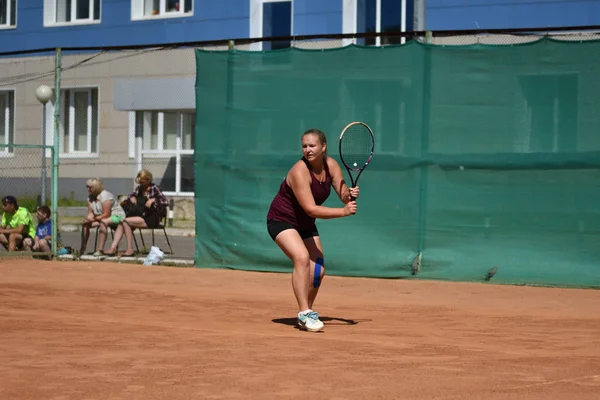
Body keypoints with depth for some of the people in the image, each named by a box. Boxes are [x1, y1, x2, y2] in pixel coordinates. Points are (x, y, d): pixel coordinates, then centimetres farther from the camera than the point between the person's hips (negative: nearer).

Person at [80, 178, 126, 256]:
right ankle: (82, 249, 3)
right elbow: (90, 213, 2)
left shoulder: (105, 196, -23)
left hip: (116, 215, -9)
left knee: (103, 222, -37)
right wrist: (88, 219, -21)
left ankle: (100, 249, -40)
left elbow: (106, 215, -27)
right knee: (85, 224, -5)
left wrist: (94, 219, -28)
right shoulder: (90, 197, 2)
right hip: (100, 217, 9)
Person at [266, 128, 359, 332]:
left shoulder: (331, 165, -8)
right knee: (302, 257, -30)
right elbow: (311, 209, -34)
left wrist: (349, 194, -31)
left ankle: (306, 314, 22)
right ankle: (304, 313, -29)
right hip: (282, 221, -8)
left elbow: (343, 195, -7)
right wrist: (343, 212, -38)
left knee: (317, 271, 3)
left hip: (306, 224, 8)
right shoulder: (300, 172, -29)